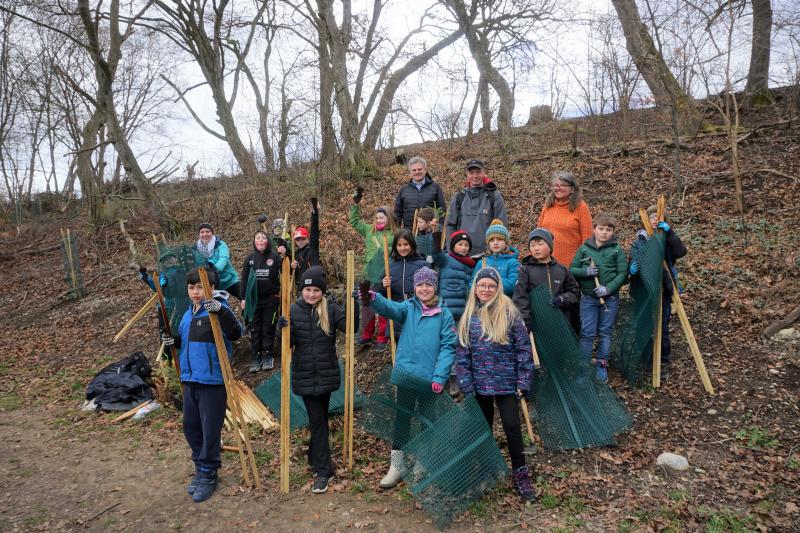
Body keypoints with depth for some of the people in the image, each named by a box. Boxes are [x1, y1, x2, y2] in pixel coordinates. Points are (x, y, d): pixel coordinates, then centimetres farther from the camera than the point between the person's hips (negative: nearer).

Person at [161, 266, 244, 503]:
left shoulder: (217, 309, -14)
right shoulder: (189, 314, 11)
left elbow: (236, 333, -29)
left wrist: (221, 311, -43)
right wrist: (174, 340, 3)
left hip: (212, 380, -8)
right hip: (190, 379, 8)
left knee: (210, 430, 3)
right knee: (191, 427, 18)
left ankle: (208, 474, 19)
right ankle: (200, 467, 36)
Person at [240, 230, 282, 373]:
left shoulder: (275, 257, -2)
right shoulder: (250, 258, 5)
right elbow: (244, 279, 7)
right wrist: (243, 298, 3)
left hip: (271, 299, -2)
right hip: (253, 299, 2)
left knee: (268, 329, 5)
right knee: (255, 329, 5)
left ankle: (268, 356, 16)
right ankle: (256, 358, 13)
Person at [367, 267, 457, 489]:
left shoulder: (444, 314, -3)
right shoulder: (408, 308, 1)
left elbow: (448, 346, -8)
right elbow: (390, 308, -21)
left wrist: (440, 376, -18)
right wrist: (374, 298, -42)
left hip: (431, 378, -1)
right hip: (406, 373, 1)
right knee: (402, 419, 8)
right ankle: (396, 467, 18)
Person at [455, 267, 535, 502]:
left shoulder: (509, 313, -7)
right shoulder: (469, 316, 1)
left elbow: (524, 348, -7)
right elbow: (462, 353, 2)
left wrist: (523, 383, -10)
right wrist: (466, 385, -3)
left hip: (506, 383, -3)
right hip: (479, 385, 3)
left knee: (512, 428, 0)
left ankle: (521, 475, 16)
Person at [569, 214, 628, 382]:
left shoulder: (617, 250, -1)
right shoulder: (584, 248, 1)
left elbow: (623, 274, -5)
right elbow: (572, 270, 3)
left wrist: (608, 288, -17)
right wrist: (586, 271, -16)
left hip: (610, 298, 0)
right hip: (588, 297, 0)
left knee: (606, 332, 10)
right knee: (587, 333, 2)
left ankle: (602, 365, 22)